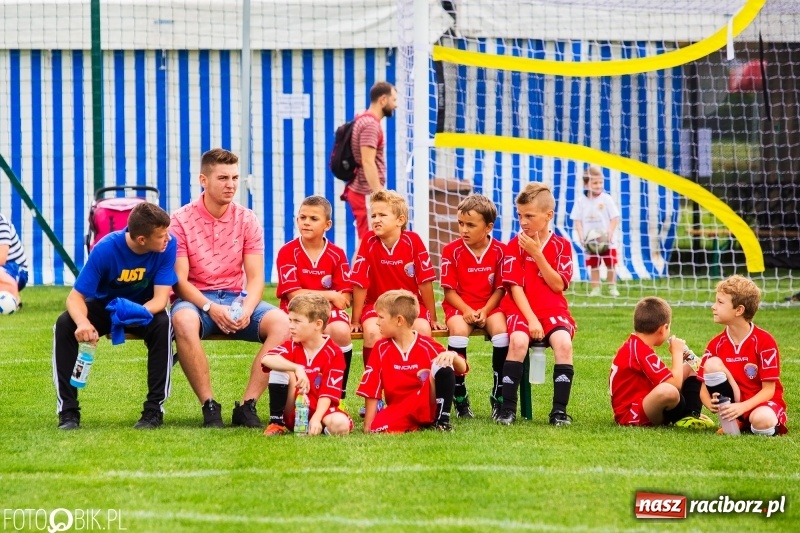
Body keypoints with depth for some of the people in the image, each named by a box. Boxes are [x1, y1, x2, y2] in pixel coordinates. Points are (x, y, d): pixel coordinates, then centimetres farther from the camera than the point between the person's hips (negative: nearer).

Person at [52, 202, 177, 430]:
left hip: (145, 308, 0)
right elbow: (76, 297, -25)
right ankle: (68, 410, -21)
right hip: (104, 306, 0)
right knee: (64, 324, -29)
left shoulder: (167, 245, -23)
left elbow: (160, 298, -25)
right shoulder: (106, 249, -27)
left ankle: (154, 408, -24)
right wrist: (83, 322, -48)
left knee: (163, 323, -35)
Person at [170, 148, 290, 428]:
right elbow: (180, 279, -10)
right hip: (196, 300, -3)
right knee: (183, 321, -40)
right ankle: (209, 406, -31)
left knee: (281, 322, -26)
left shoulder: (247, 220, 4)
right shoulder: (181, 221, -4)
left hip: (237, 298, 3)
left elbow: (255, 278, 0)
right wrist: (210, 308, -26)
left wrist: (246, 309, -21)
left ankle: (247, 405, -25)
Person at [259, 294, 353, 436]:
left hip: (319, 410, -3)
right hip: (293, 411, 3)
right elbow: (266, 359, -23)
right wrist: (297, 368, -38)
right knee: (286, 372, -21)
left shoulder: (333, 353, -8)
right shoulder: (291, 347, 0)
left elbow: (328, 392, -14)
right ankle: (278, 423, -10)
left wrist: (316, 419, -29)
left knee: (340, 425, -35)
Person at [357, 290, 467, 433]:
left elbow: (462, 369, -3)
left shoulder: (426, 345, -1)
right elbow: (372, 392, 1)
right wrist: (368, 427, -5)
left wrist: (452, 356, -26)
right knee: (379, 427, -34)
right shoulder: (381, 349, 2)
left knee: (443, 367, -25)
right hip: (398, 409, 0)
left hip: (428, 404, 0)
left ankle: (442, 420, -13)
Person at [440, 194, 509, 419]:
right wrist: (466, 310, -19)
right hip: (459, 307, -1)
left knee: (501, 328, -30)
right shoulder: (452, 251, -4)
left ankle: (499, 395, -16)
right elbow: (449, 290, -4)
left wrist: (485, 311, -17)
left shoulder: (500, 251, -3)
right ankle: (460, 396, -20)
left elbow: (500, 288, -2)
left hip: (489, 306, 1)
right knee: (458, 329, -33)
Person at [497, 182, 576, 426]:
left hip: (553, 309, 1)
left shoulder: (562, 246, 6)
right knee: (518, 340, -33)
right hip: (521, 308, -1)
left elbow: (558, 285, -4)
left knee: (563, 342, -30)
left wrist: (537, 254, -11)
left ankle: (559, 410, -24)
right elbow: (515, 287, -4)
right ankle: (507, 408, -26)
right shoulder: (515, 245, 4)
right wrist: (531, 319, -16)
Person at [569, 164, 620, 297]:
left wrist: (610, 232, -17)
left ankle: (612, 287, 19)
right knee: (593, 266, 6)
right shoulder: (581, 201, -2)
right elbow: (577, 220, 1)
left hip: (606, 240, -1)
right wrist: (581, 236, -11)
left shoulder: (607, 199, -6)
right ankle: (595, 289, 13)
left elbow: (615, 218, -4)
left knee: (610, 265, 7)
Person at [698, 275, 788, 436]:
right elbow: (704, 388, 0)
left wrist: (742, 407, -30)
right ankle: (731, 422, -16)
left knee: (762, 420, -41)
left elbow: (768, 390, -13)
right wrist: (710, 404, -25)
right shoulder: (716, 344, 1)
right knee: (712, 364, -21)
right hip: (732, 399, 4)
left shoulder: (764, 341, -12)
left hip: (761, 403, -4)